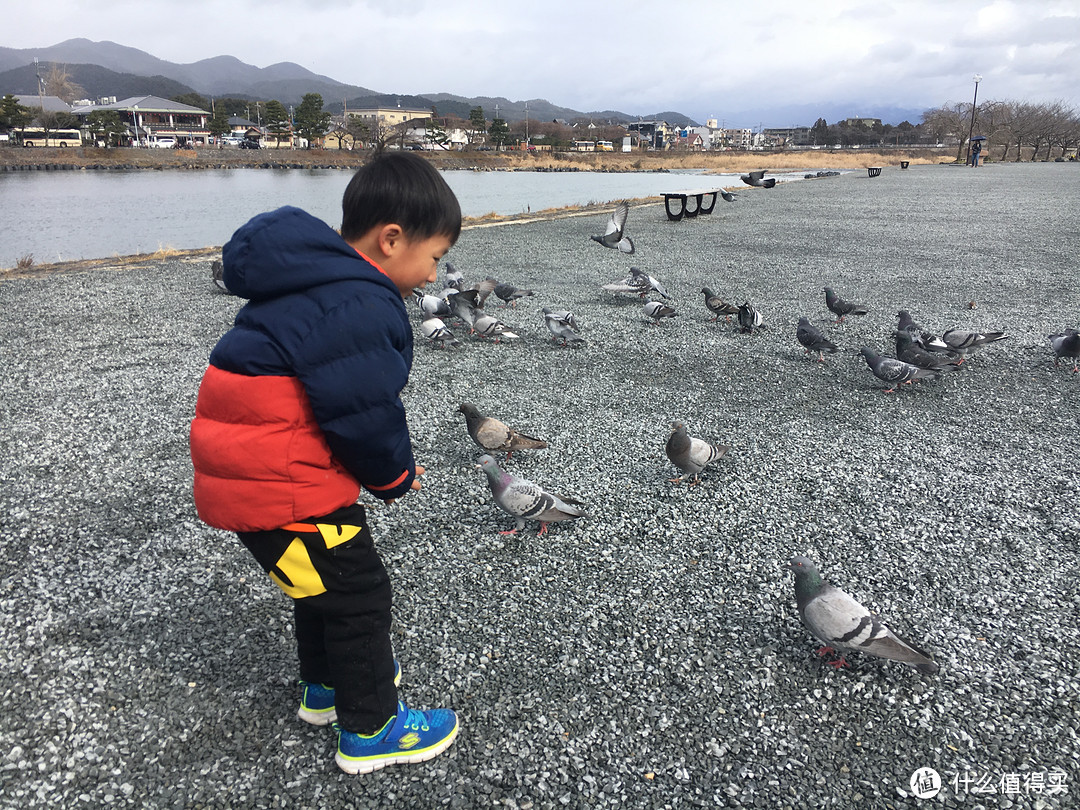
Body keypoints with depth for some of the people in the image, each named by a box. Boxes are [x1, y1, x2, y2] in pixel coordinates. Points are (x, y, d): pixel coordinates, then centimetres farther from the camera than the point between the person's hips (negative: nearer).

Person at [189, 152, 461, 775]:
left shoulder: (318, 284, 11)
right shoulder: (363, 308, -23)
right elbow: (365, 416, -20)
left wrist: (386, 467, 15)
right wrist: (396, 478, -1)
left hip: (247, 470, 11)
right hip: (277, 488, -11)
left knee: (325, 576, 26)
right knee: (357, 590, 5)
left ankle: (328, 685, 47)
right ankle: (370, 729, 23)